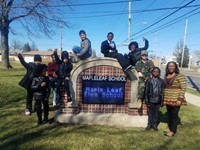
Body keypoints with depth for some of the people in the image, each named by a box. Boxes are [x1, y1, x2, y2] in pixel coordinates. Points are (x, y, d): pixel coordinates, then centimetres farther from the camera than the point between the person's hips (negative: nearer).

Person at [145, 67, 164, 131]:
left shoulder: (161, 81, 0)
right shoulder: (149, 80, -5)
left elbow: (162, 91, 3)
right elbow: (146, 91, -5)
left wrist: (162, 101, 3)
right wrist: (146, 100, -7)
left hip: (158, 100, 2)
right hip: (151, 100, -1)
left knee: (156, 113, 12)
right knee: (150, 112, 9)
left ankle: (154, 125, 26)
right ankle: (149, 124, 22)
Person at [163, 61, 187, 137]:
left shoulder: (180, 76, -9)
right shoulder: (166, 77, 10)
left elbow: (183, 88, -12)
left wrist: (180, 99, -18)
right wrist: (163, 98, 13)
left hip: (176, 100, -6)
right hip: (168, 100, 6)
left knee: (174, 115, 2)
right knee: (169, 115, 12)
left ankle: (173, 131, 14)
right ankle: (170, 129, 25)